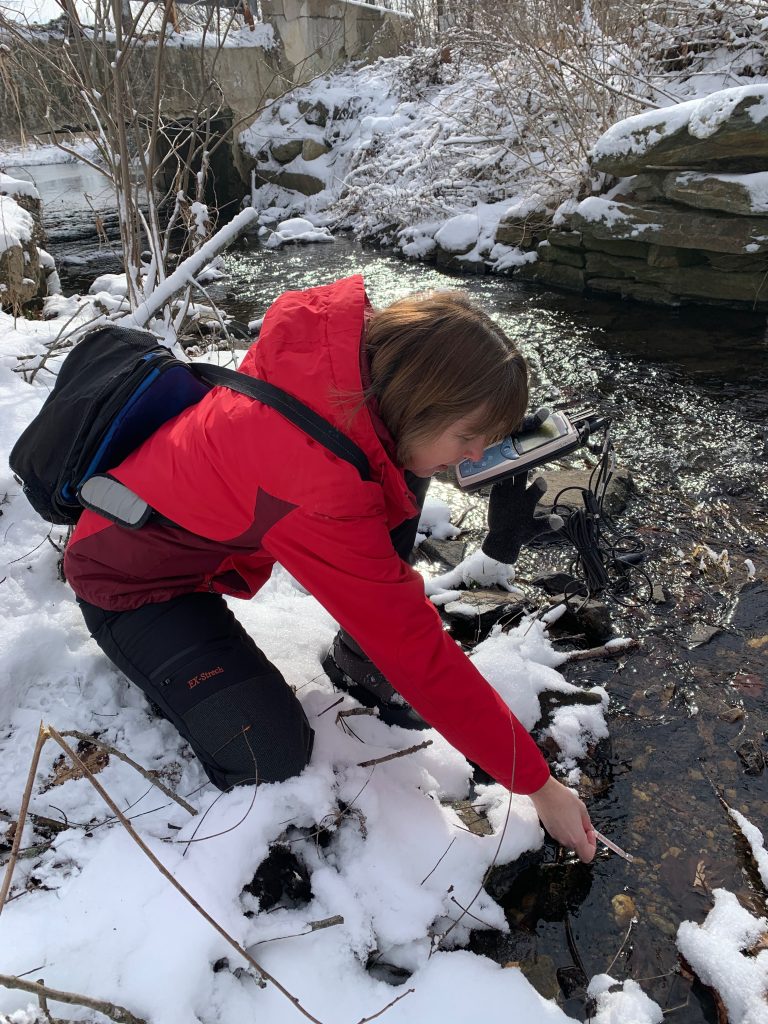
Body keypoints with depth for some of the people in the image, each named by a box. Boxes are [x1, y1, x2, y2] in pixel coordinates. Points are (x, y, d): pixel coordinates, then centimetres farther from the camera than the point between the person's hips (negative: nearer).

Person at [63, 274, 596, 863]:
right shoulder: (323, 493, -40)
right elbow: (421, 655, -33)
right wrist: (538, 783, -22)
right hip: (130, 578, -7)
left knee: (405, 473, -11)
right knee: (271, 756, -16)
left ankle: (361, 662, 2)